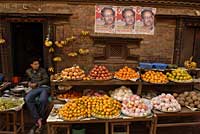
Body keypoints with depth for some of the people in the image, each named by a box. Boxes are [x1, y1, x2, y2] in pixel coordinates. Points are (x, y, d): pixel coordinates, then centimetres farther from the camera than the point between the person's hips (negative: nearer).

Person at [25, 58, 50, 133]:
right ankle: (37, 119, -28)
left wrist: (37, 83, -6)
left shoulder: (42, 70, 7)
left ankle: (41, 117, -9)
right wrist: (29, 82, 12)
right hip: (35, 89, 3)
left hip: (44, 87, -3)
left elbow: (46, 80, 1)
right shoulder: (28, 71, 18)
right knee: (27, 99, -30)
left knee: (42, 100, -35)